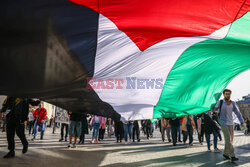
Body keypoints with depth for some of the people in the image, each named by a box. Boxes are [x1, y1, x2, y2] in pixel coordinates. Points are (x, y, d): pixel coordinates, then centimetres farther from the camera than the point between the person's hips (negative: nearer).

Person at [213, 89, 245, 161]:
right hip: (223, 123, -4)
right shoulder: (220, 102, -7)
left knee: (230, 139, 7)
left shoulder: (233, 103, 2)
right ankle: (232, 156, -10)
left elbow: (238, 113, -4)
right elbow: (215, 109, 7)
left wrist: (242, 122, -13)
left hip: (230, 123, 5)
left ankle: (225, 153, 21)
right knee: (228, 139, -12)